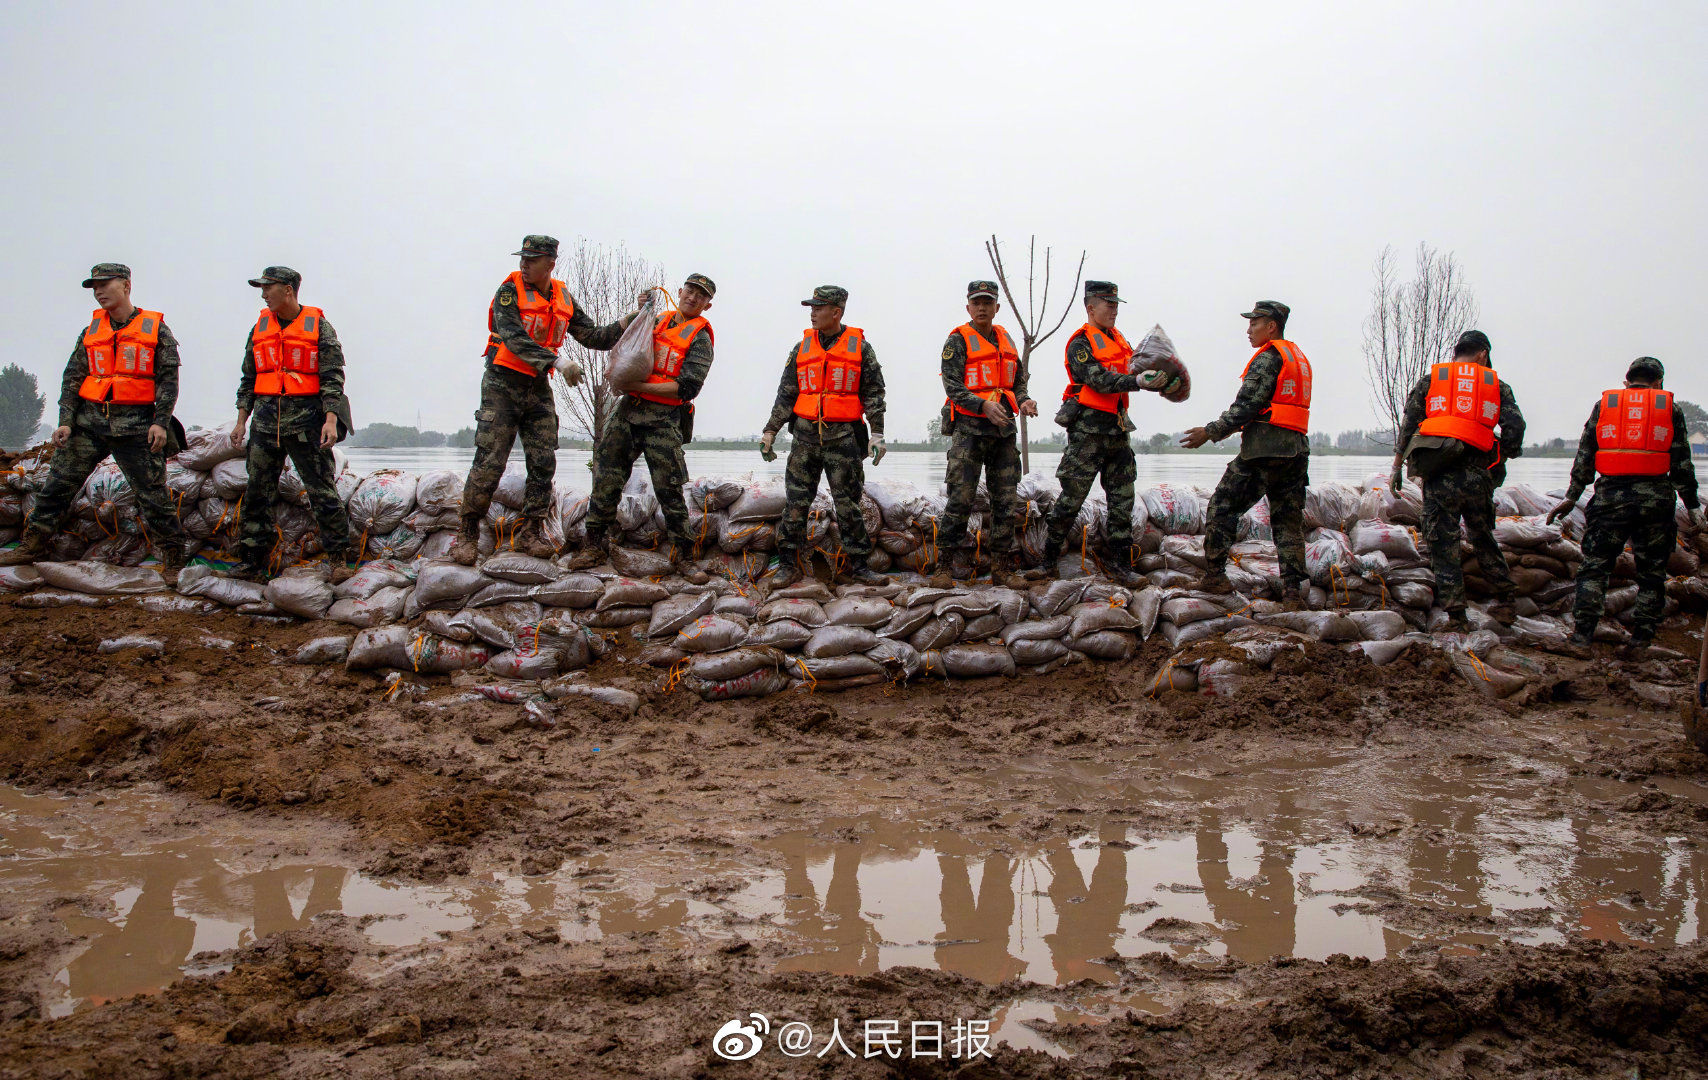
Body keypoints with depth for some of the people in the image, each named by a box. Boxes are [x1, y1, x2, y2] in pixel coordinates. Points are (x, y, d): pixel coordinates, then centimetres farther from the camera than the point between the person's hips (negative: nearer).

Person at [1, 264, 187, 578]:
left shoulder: (155, 328, 2)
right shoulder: (91, 331, 13)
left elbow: (168, 378, -3)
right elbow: (73, 377, 11)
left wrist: (161, 422, -13)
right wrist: (66, 421, 0)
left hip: (136, 428, -4)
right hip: (90, 423, 4)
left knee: (153, 496, -2)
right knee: (58, 484, 3)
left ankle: (173, 562, 8)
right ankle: (31, 545, 13)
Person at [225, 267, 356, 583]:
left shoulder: (318, 327, 0)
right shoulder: (260, 328, 14)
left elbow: (333, 377, -6)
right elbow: (249, 379, 18)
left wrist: (331, 420, -16)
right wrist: (241, 421, 10)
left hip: (307, 420, -5)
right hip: (267, 419, 5)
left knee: (322, 490, -4)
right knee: (257, 491, 3)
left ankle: (339, 557, 3)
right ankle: (252, 561, 9)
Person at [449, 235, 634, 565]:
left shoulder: (564, 299, 7)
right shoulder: (509, 293, -10)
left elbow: (593, 337, 13)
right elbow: (515, 340, -23)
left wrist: (628, 321, 2)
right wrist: (558, 362, -31)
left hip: (539, 388, 5)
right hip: (502, 385, -5)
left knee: (543, 463, 2)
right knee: (489, 463, -7)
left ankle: (531, 532, 13)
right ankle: (469, 534, 3)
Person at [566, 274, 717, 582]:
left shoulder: (699, 340, -1)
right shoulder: (657, 322, 16)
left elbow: (687, 388, -12)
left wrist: (640, 385, -17)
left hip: (663, 420, -5)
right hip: (628, 410, 5)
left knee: (669, 488, -5)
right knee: (606, 478, 3)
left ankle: (684, 555, 6)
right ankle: (596, 545, 14)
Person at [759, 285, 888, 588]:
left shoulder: (859, 346, 4)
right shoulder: (802, 347, 10)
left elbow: (873, 392, 3)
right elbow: (786, 394, 12)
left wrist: (877, 433, -5)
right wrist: (769, 431, 7)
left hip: (843, 437, -2)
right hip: (805, 435, 2)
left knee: (849, 503, 1)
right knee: (796, 502, 0)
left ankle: (856, 566, 9)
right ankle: (788, 565, 6)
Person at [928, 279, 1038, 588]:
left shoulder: (1005, 339, 15)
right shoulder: (958, 341, -3)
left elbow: (1019, 380, 21)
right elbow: (953, 386, -12)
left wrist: (1023, 401, 0)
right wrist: (984, 405, -25)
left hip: (1004, 429, 6)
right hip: (969, 428, -6)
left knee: (1005, 500, 5)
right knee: (960, 498, -8)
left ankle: (1003, 567, 11)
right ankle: (950, 564, -2)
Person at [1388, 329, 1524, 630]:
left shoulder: (1429, 380, 11)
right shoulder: (1497, 385, 12)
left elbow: (1408, 425, 6)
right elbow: (1515, 427, 1)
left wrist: (1398, 465, 10)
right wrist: (1500, 461, 16)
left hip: (1439, 478, -1)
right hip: (1477, 476, 1)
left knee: (1443, 545, 2)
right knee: (1484, 539, 20)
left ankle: (1455, 613, -2)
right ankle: (1505, 600, 24)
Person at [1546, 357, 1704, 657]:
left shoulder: (1603, 405, 11)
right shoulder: (1670, 409, 8)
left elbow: (1584, 458, 8)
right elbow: (1682, 464, 4)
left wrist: (1571, 497, 13)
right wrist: (1693, 507, 8)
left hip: (1611, 495, 0)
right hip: (1655, 497, 0)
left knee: (1594, 567, 3)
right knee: (1651, 573, 9)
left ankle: (1581, 638, -5)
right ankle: (1640, 643, 8)